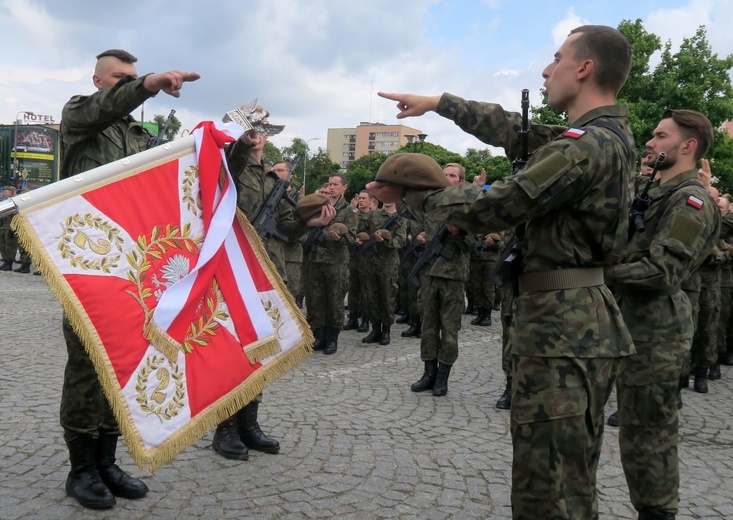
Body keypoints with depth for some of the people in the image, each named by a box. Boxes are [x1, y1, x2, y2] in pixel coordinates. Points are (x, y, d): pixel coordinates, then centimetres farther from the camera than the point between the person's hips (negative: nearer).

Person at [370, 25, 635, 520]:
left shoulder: (587, 145, -17)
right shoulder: (607, 135, 14)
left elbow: (492, 208, -15)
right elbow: (511, 129, 22)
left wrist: (413, 194, 0)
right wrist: (439, 101, 26)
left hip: (562, 327, -10)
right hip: (575, 322, 10)